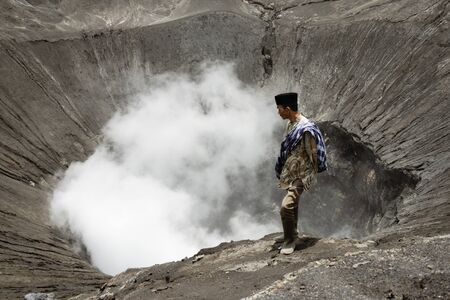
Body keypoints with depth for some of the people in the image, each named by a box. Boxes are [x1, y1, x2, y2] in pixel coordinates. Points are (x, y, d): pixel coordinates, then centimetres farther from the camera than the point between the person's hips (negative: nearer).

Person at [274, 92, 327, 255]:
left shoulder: (306, 129, -24)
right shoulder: (290, 124, 4)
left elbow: (313, 155, -18)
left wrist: (312, 177, -12)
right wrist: (282, 170, 18)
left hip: (300, 176, -9)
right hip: (289, 173, 9)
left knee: (286, 207, -17)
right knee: (292, 204, 22)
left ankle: (290, 240, 1)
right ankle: (291, 233, 39)